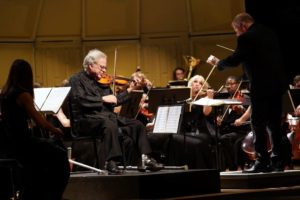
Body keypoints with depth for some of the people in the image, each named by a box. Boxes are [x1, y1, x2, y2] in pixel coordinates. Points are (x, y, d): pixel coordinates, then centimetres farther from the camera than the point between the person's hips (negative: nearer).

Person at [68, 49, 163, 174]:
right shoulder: (76, 79, -1)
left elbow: (112, 102, 19)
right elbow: (79, 100, -17)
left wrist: (129, 90, 11)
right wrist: (102, 99, -16)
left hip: (108, 116, 8)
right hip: (86, 120, -8)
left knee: (137, 125, -4)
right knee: (109, 124, -38)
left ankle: (146, 159, -6)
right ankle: (111, 162, -35)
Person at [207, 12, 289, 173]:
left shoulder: (246, 38, -11)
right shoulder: (269, 33, 13)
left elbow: (234, 61, -10)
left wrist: (217, 62, 8)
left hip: (261, 86, -8)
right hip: (277, 84, 8)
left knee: (258, 124, -1)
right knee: (274, 124, 12)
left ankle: (262, 162, -3)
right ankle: (277, 161, 12)